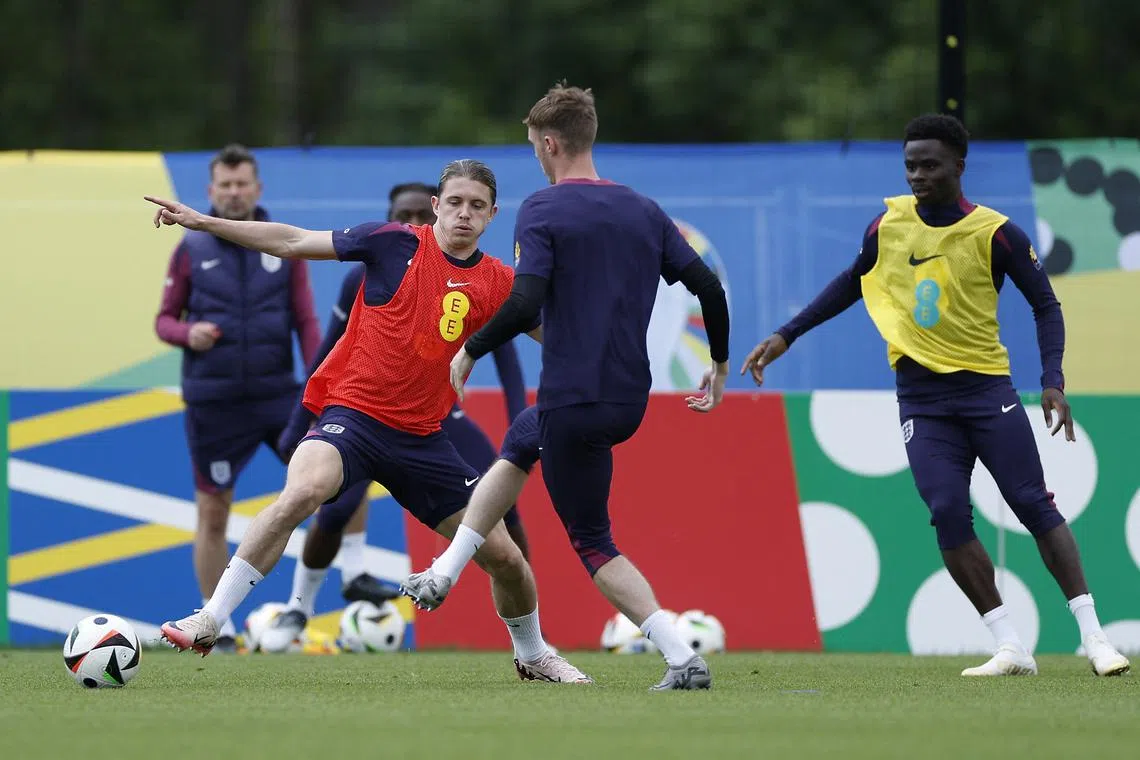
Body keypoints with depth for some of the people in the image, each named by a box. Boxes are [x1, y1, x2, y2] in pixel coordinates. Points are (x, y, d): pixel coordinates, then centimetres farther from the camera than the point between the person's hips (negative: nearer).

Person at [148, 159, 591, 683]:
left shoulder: (497, 282, 5)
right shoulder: (396, 244, -5)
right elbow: (293, 243, -4)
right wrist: (202, 222, -8)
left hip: (421, 436, 4)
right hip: (352, 412, -4)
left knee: (505, 556, 4)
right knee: (303, 491, -35)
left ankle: (532, 655, 34)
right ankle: (209, 621, -27)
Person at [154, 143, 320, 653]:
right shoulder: (192, 250, 1)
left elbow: (305, 321, 2)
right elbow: (164, 319, 6)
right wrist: (187, 333, -17)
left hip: (277, 394, 1)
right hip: (213, 403, -1)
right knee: (212, 513, 4)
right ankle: (219, 627, 14)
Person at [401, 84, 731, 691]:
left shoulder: (542, 210, -10)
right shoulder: (644, 212, 7)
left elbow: (525, 304, -21)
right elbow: (708, 287, 5)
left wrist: (470, 351, -6)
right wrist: (720, 364, 19)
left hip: (571, 401, -7)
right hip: (631, 401, 7)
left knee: (592, 544, 3)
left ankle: (683, 659, -11)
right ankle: (443, 576, 40)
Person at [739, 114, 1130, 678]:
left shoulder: (996, 233, -6)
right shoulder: (888, 225, 4)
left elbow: (1045, 306, 0)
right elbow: (852, 284, 21)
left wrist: (1052, 381, -13)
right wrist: (786, 336, 18)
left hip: (986, 386, -2)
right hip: (920, 395, 2)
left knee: (1034, 505, -9)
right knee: (948, 513, -15)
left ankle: (1093, 637, -4)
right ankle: (1010, 648, -11)